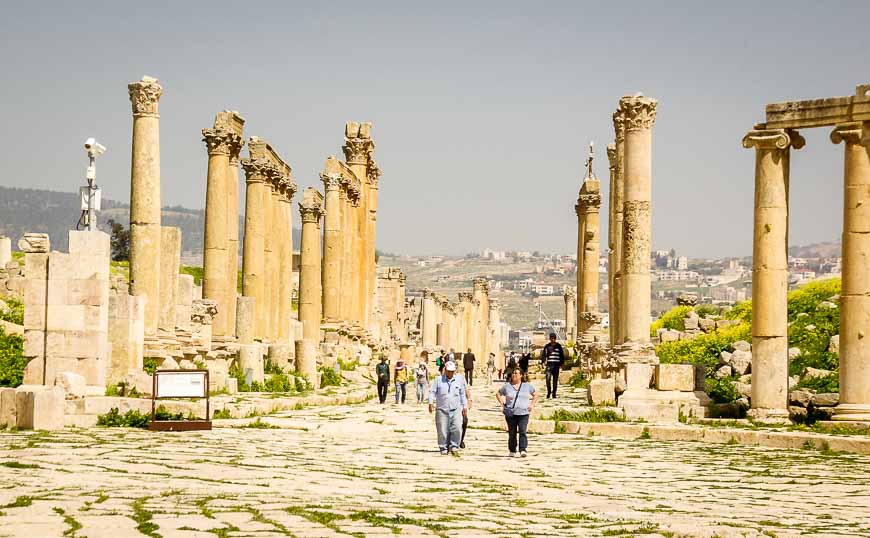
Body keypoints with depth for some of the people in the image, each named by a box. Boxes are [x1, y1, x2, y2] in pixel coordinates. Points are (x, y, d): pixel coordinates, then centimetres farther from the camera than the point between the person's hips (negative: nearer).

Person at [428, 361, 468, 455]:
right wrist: (431, 403, -11)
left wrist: (465, 407, 15)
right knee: (442, 431, -1)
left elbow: (462, 394, 18)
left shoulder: (459, 380, 11)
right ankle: (444, 449, 12)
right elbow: (432, 392, 2)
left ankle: (454, 446, -1)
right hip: (442, 409, -1)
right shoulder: (438, 380, 5)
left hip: (456, 409, 1)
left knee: (457, 428, -15)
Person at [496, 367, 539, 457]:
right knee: (512, 433, 4)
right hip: (510, 413, 1)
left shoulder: (527, 385, 8)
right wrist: (503, 404, 6)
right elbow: (498, 394, 18)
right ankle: (512, 451, 16)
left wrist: (532, 405, 8)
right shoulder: (507, 386, 6)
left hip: (523, 413, -1)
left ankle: (523, 450, -19)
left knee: (523, 432, -14)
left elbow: (535, 395, 20)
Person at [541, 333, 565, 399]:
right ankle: (549, 392, 5)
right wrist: (543, 362, -7)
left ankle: (554, 394, 10)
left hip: (556, 365, 1)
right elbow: (543, 354, 6)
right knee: (548, 379, -13)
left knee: (555, 380, 3)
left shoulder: (558, 346, 8)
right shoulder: (547, 346, 6)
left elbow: (562, 355, 12)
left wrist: (561, 364, 8)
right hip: (549, 364, -1)